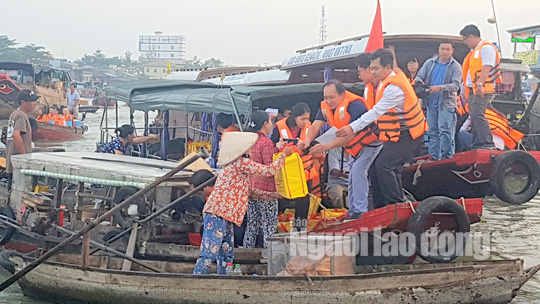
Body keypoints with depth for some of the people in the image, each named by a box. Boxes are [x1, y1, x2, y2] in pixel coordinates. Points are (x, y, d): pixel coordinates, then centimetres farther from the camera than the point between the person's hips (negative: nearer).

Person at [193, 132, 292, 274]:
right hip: (218, 214, -10)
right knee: (209, 253, -15)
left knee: (227, 255, 13)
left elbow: (248, 192, 30)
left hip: (225, 216, 10)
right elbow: (269, 171, -2)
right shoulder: (242, 163, -8)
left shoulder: (232, 164, 21)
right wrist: (284, 154, 10)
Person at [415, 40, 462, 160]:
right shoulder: (429, 63, 11)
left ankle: (447, 156, -9)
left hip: (446, 103, -4)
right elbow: (419, 76, 11)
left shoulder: (455, 66, -1)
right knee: (432, 131, 8)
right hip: (431, 103, 4)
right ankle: (434, 157, 15)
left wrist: (440, 87, -26)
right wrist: (419, 82, -14)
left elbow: (455, 85, -10)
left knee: (445, 130, -13)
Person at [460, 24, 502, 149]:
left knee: (477, 114, -19)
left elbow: (487, 67, -20)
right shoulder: (475, 50, 23)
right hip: (472, 89, 10)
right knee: (474, 117, 8)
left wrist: (480, 84, -31)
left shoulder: (486, 48, -7)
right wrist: (466, 92, 25)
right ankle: (477, 145, 11)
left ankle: (487, 143, -20)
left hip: (482, 90, -10)